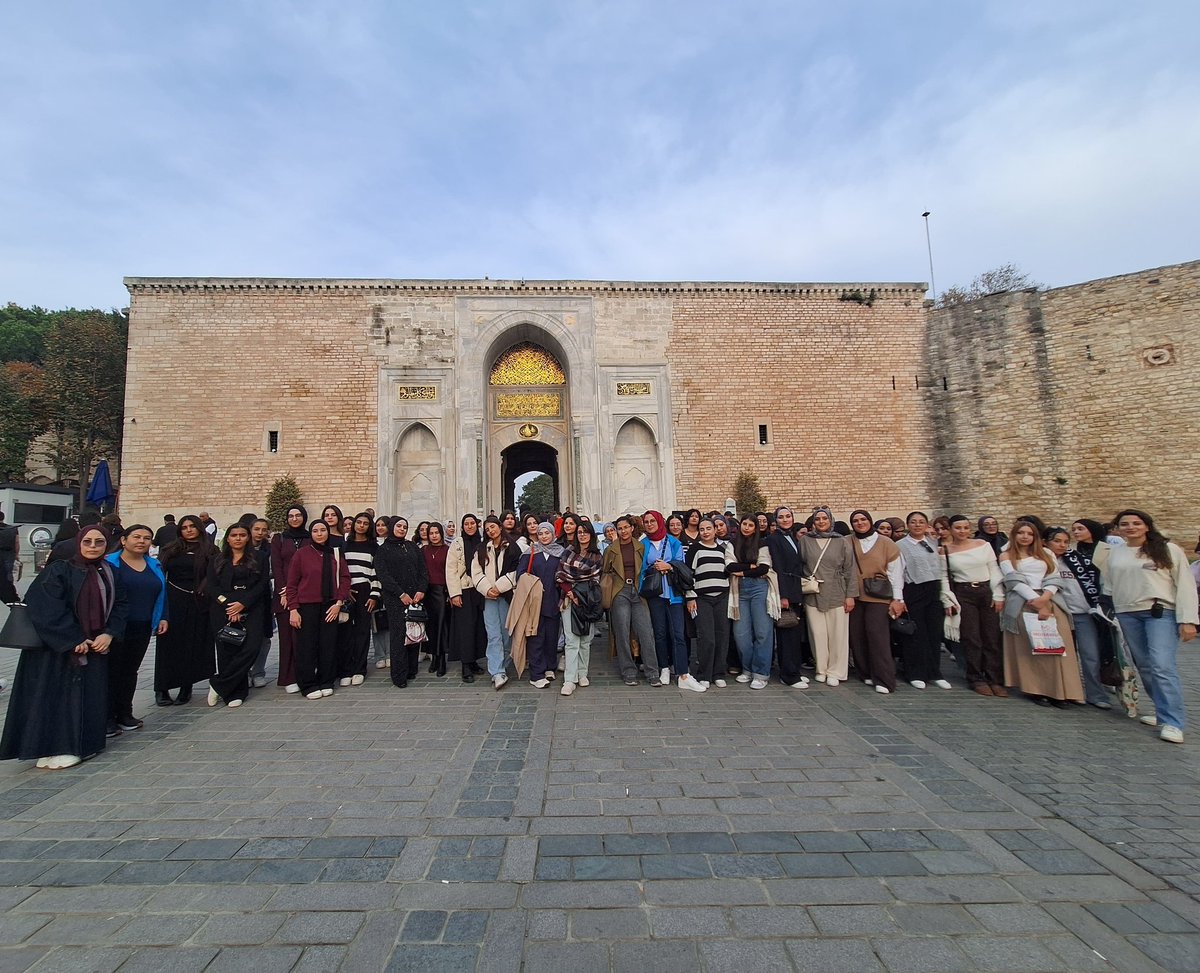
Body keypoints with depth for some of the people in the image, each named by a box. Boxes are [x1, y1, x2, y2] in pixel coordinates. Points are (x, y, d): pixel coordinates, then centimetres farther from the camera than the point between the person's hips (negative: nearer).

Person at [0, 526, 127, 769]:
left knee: (91, 696, 9)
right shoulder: (58, 571, -8)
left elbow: (118, 605, 6)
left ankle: (83, 744, 20)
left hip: (96, 647, 5)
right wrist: (75, 640, -17)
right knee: (59, 696, -1)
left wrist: (109, 634, -9)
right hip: (59, 650, -5)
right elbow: (48, 611, -15)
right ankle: (53, 749, 10)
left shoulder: (109, 573, 8)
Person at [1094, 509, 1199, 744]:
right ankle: (1163, 711, 20)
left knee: (1162, 665, -14)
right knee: (1144, 666, 7)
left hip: (1162, 613, -4)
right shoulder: (1113, 553, 10)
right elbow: (1109, 584, 13)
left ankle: (1173, 722, -7)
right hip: (1127, 615, 4)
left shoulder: (1168, 550, 0)